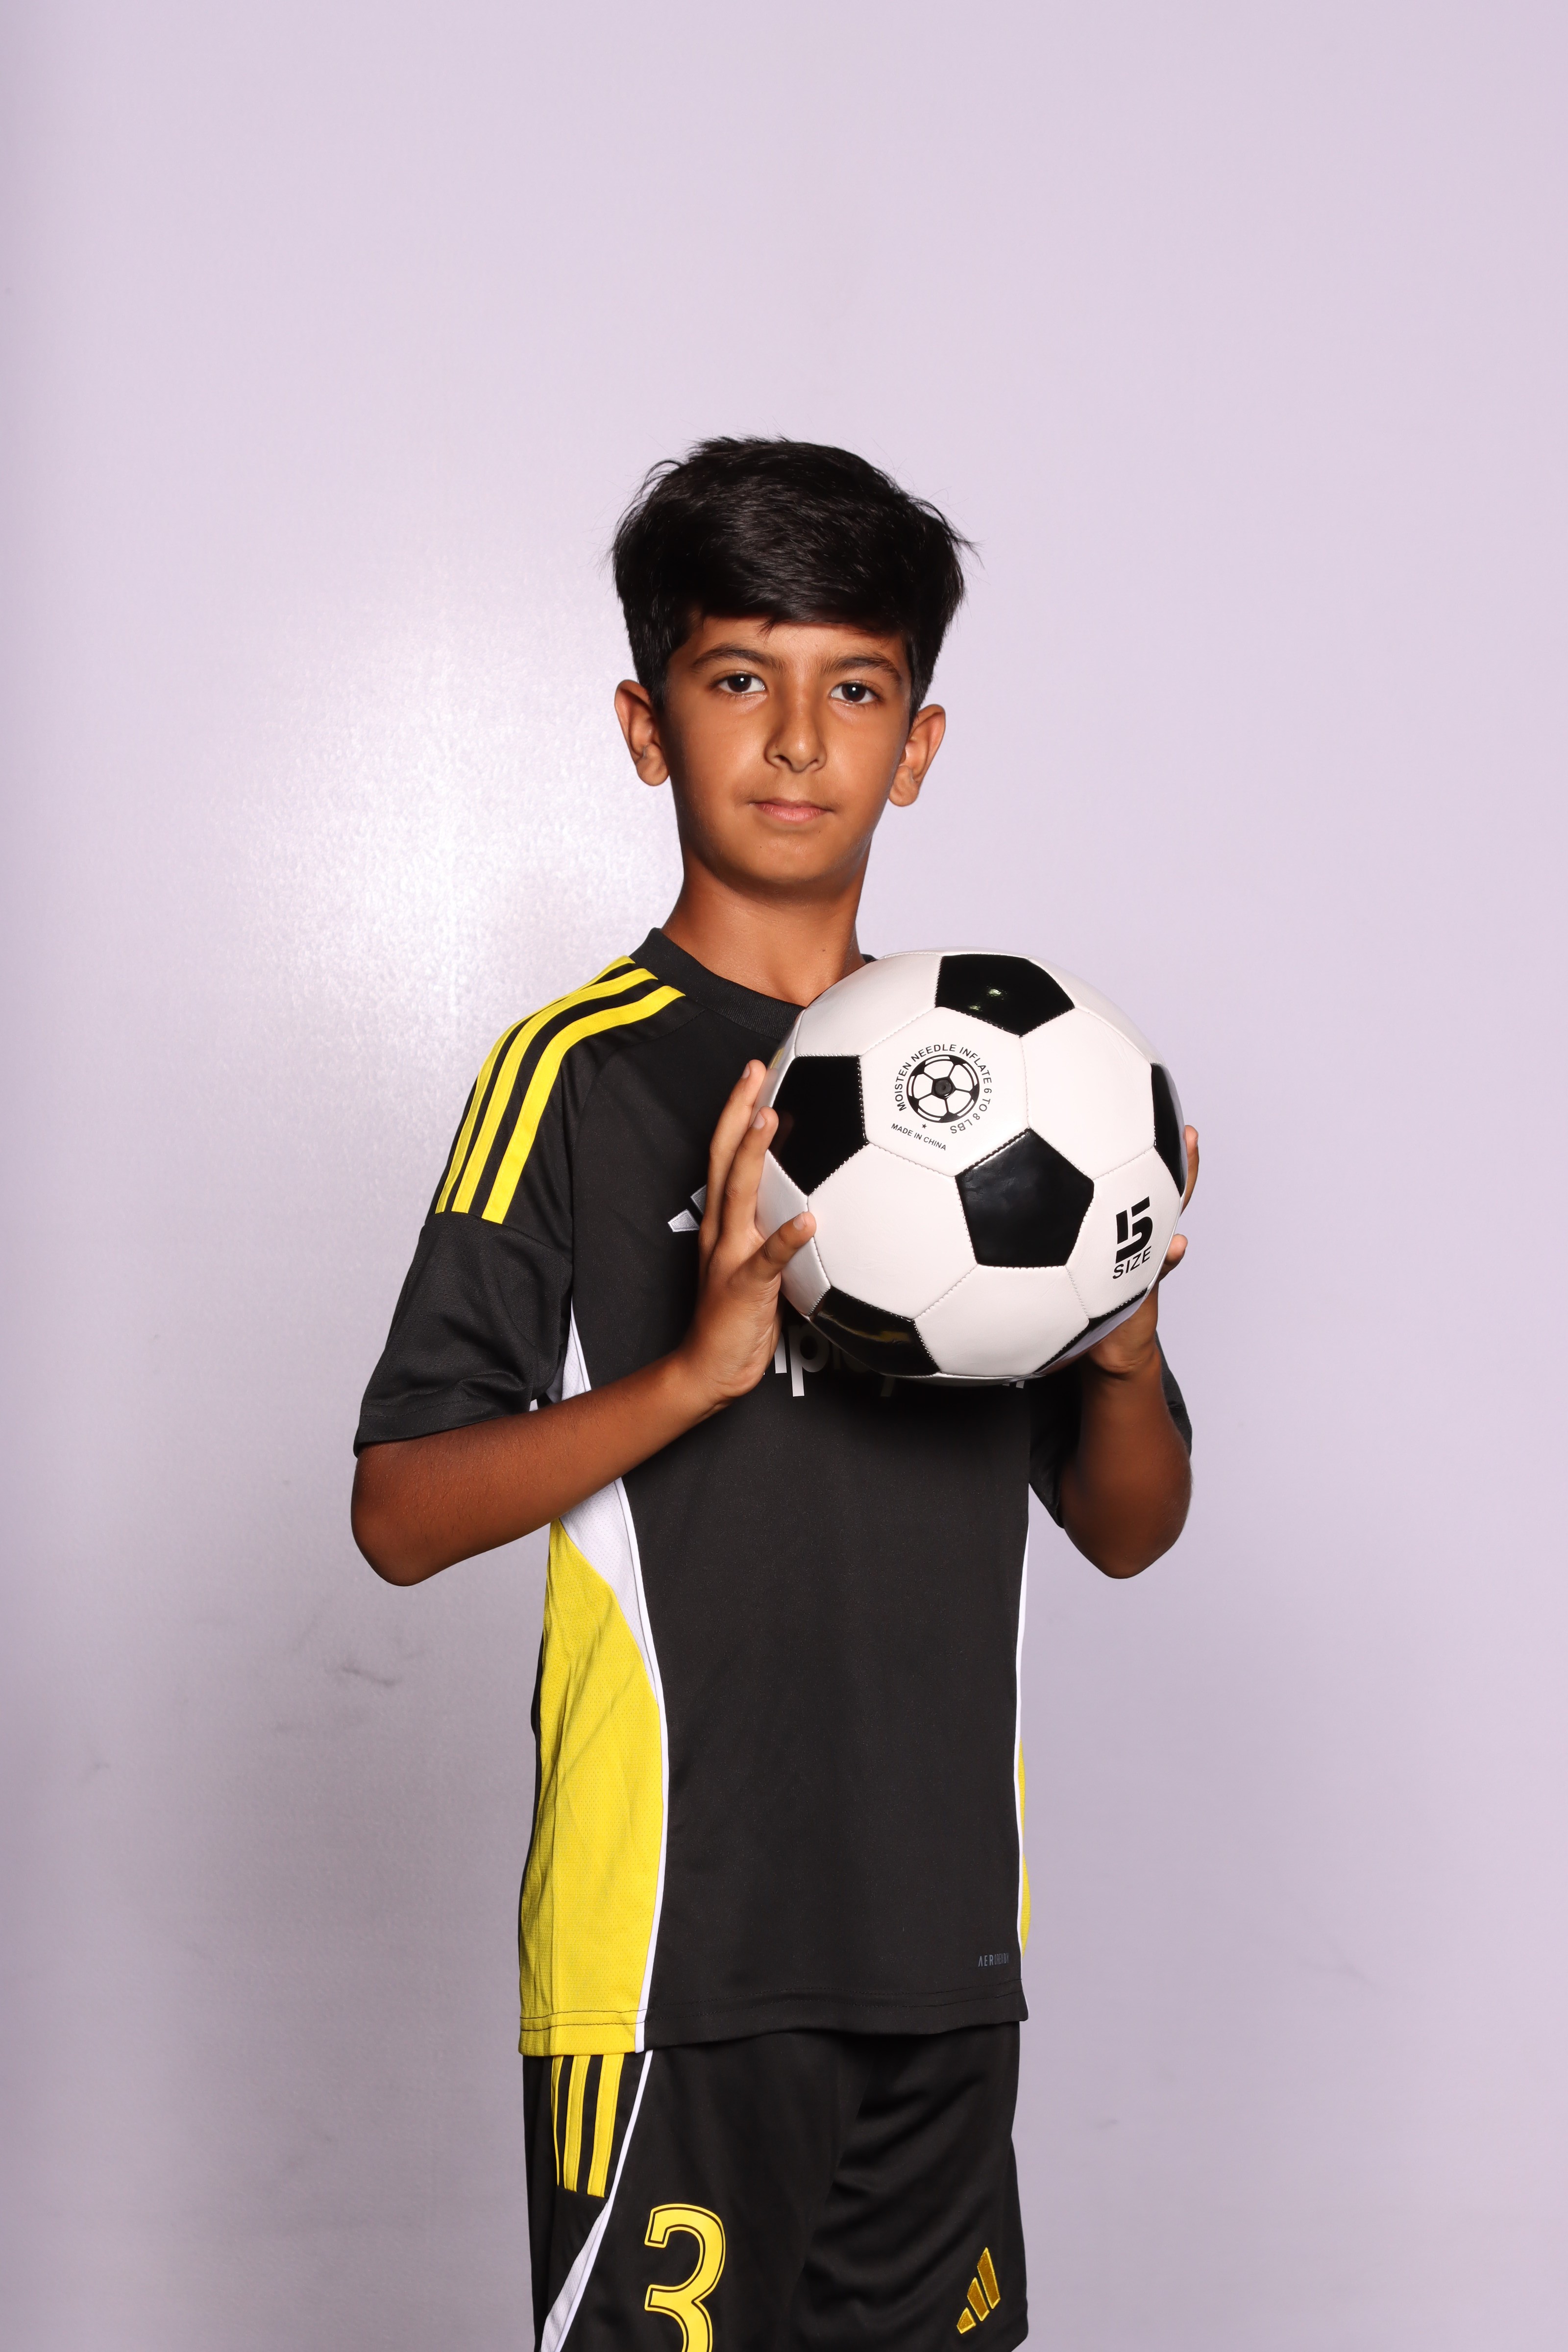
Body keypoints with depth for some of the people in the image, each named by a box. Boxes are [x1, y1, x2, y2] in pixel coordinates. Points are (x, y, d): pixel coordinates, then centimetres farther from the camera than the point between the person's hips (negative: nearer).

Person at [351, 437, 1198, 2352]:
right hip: (673, 1947, -5)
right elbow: (399, 1514, -11)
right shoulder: (578, 1076, -6)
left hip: (944, 1933, 5)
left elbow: (1126, 1531, 11)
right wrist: (693, 1370, -25)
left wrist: (1124, 1348, -9)